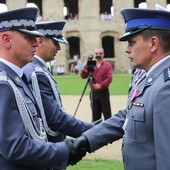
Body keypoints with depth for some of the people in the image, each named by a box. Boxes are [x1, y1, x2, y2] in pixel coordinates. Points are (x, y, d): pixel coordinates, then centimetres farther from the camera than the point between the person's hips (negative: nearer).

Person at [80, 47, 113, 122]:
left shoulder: (107, 65, 0)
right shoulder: (91, 65, 9)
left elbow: (109, 78, -10)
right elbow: (83, 76, 6)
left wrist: (100, 85, -20)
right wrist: (84, 69, -14)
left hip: (104, 93, -3)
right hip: (93, 93, 3)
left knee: (107, 114, -1)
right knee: (95, 114, 10)